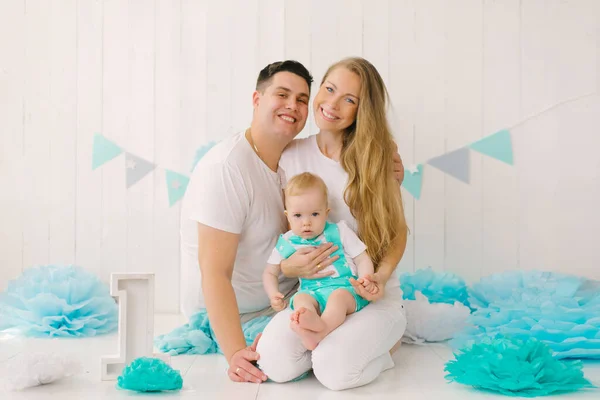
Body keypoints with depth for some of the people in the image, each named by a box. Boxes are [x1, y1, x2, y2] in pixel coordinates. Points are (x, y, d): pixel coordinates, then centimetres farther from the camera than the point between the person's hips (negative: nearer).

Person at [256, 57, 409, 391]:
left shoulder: (377, 158, -2)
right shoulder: (292, 155, 2)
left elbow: (399, 231, 3)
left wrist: (381, 275, -16)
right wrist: (288, 266, -15)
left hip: (374, 296, -2)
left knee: (334, 369, -29)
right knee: (274, 361, -26)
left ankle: (386, 340, 3)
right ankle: (339, 340, 2)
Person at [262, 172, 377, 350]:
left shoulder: (339, 231, 6)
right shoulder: (287, 242, 10)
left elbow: (362, 259, 7)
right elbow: (270, 273, 21)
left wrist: (366, 279, -15)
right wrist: (273, 295, 0)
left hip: (345, 288, -2)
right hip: (312, 291, 2)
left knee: (339, 297, -35)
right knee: (300, 299, -30)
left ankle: (319, 331, -64)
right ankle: (313, 323, -63)